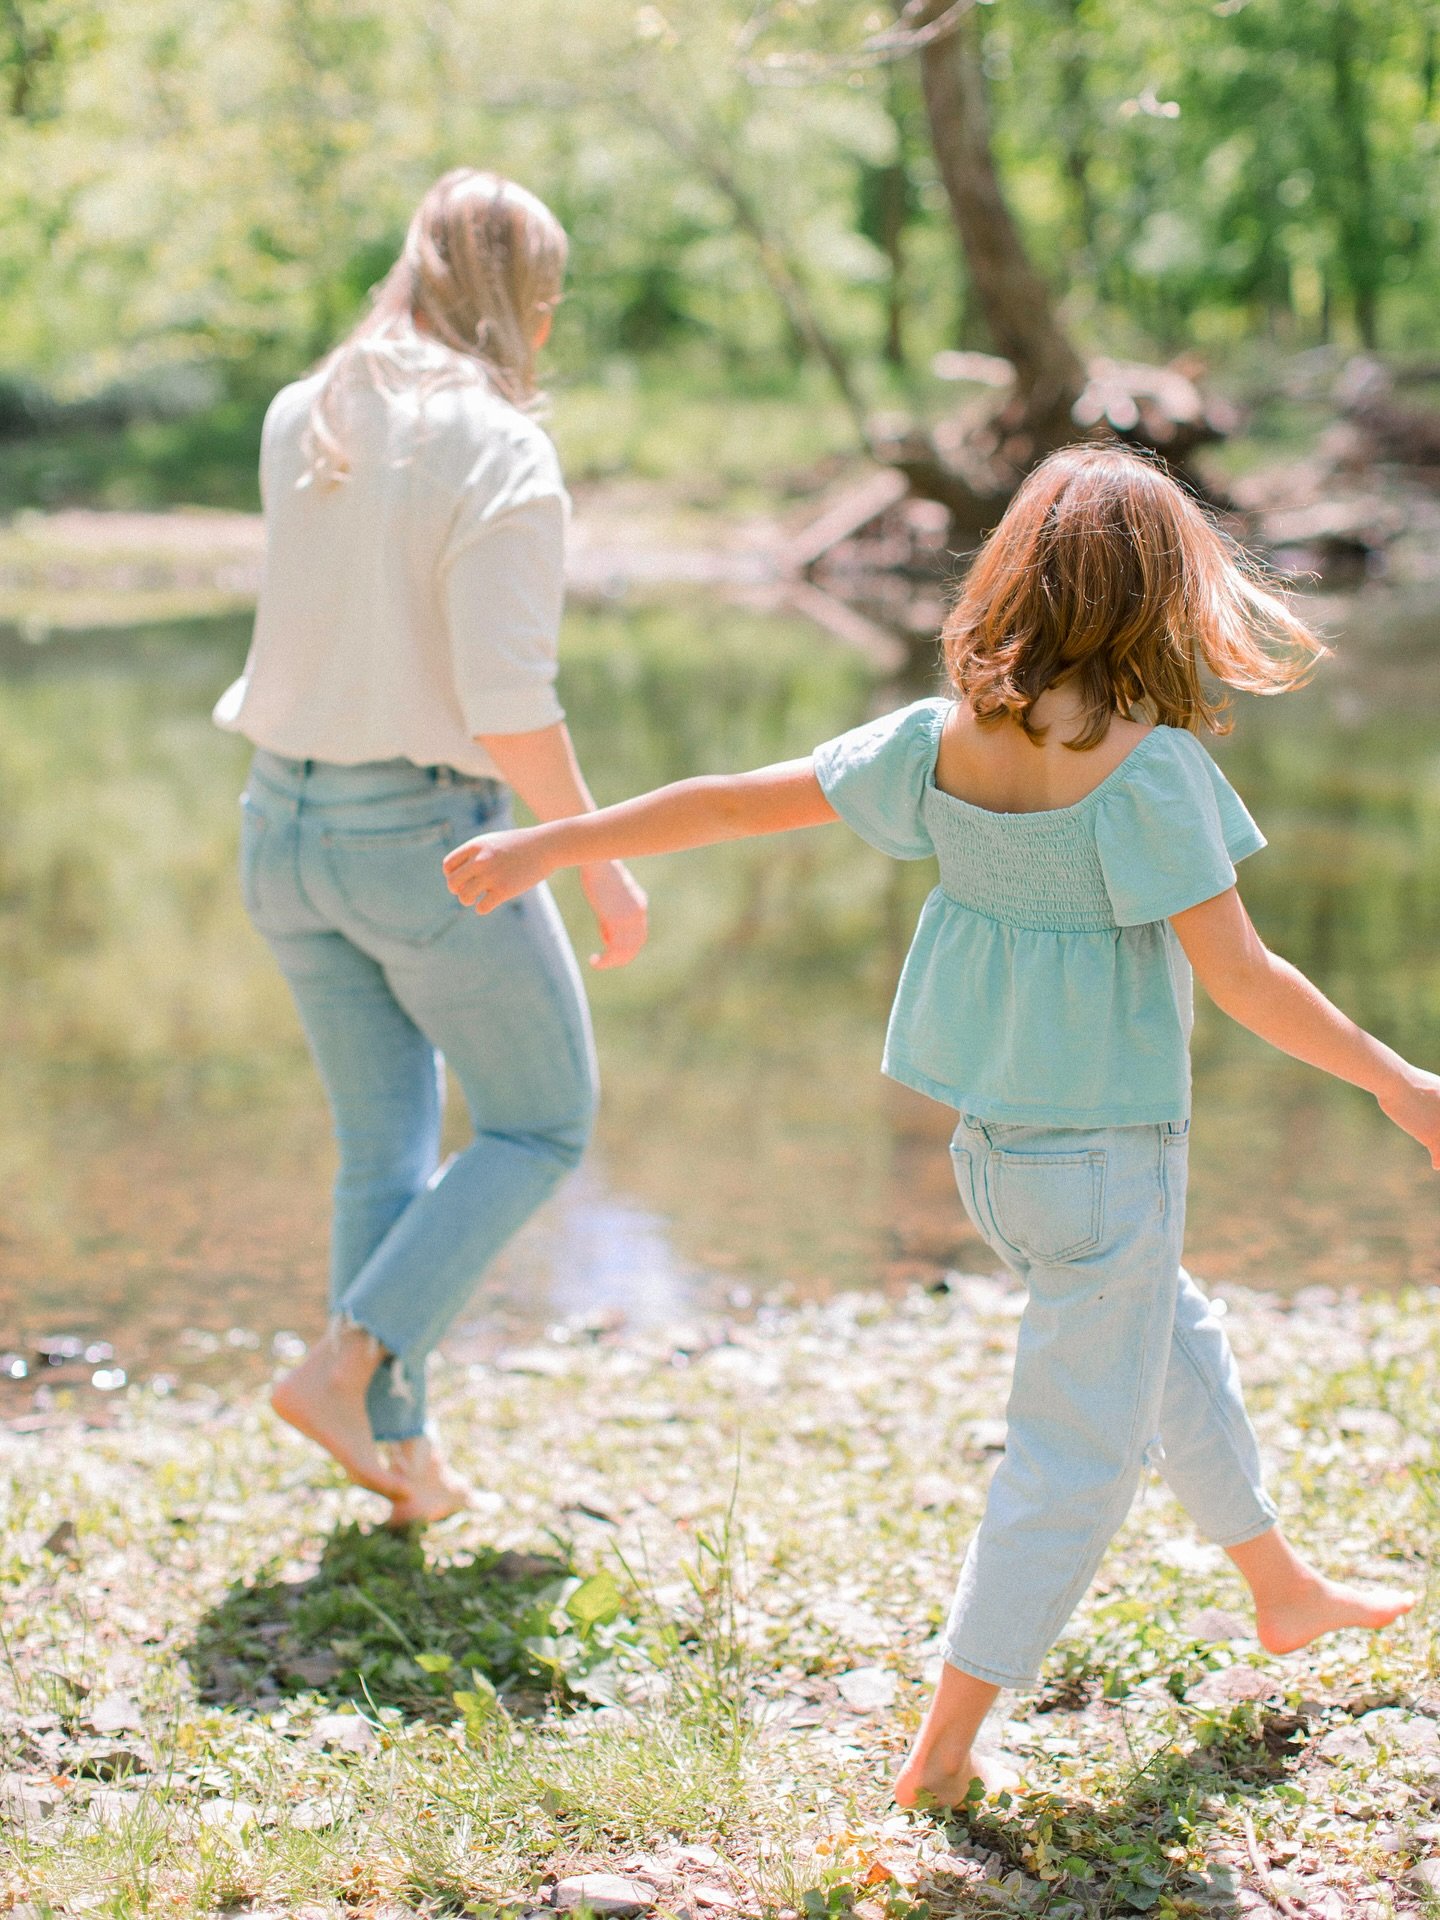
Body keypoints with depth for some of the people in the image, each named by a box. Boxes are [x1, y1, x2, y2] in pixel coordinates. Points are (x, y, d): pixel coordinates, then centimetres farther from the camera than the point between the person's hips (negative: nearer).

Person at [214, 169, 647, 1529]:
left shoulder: (300, 420, 3)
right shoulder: (500, 455, -17)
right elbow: (508, 704, -22)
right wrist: (602, 863, -11)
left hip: (288, 824, 7)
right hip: (428, 831, -7)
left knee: (383, 1144, 18)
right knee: (542, 1126, 13)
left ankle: (399, 1447, 20)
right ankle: (346, 1365, 2)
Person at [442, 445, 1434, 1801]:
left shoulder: (939, 742, -4)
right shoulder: (1146, 766, -20)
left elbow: (732, 802, 0)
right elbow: (1240, 979, -20)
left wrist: (549, 846, 9)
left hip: (990, 1135, 7)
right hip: (1104, 1144, -7)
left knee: (1173, 1346, 27)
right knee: (1080, 1444, 5)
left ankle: (1282, 1588, 46)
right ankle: (943, 1751, 9)